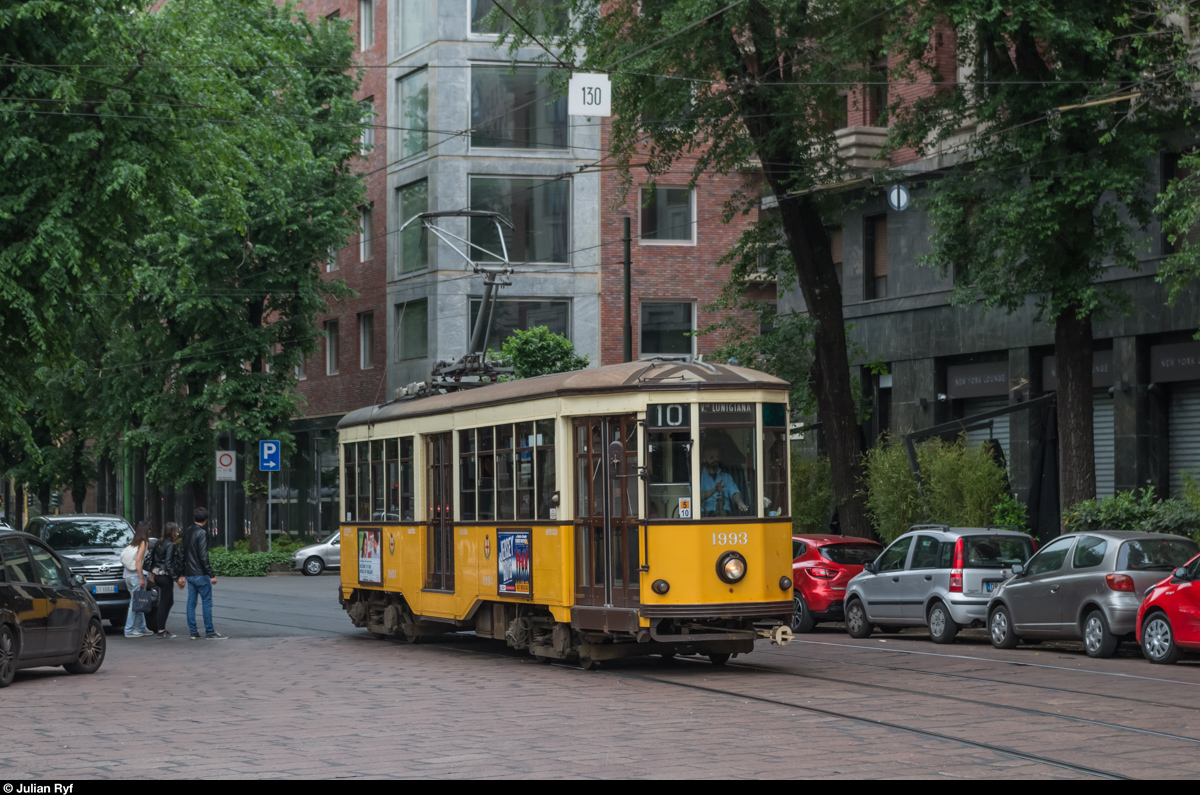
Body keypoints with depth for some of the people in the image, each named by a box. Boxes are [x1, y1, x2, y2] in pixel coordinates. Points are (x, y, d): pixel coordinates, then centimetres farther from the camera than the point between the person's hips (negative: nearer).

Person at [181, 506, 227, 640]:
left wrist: (182, 574, 20)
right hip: (200, 574, -8)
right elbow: (203, 556, -19)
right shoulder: (201, 533, -14)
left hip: (189, 573, 8)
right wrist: (212, 574, -17)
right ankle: (209, 632, -2)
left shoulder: (187, 532, 11)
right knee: (207, 602, -2)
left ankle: (193, 632, 9)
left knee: (191, 602, 8)